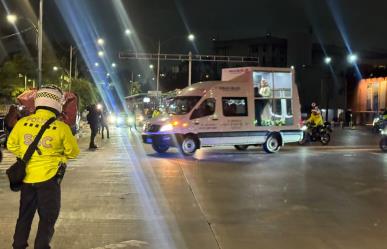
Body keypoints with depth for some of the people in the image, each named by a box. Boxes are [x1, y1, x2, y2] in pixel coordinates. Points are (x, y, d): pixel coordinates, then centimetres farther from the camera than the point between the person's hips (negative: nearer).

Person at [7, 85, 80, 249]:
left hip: (27, 177, 4)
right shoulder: (61, 127, -14)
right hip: (48, 177, -4)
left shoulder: (22, 123, -5)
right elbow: (73, 152, -1)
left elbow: (12, 145, 9)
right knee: (48, 217, 9)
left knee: (25, 214, 20)